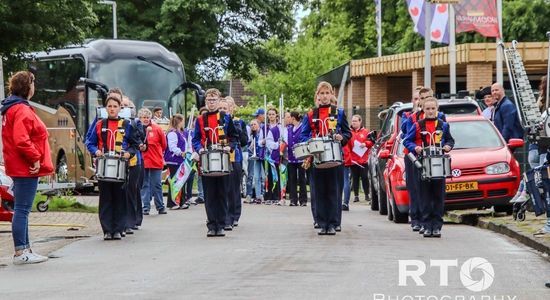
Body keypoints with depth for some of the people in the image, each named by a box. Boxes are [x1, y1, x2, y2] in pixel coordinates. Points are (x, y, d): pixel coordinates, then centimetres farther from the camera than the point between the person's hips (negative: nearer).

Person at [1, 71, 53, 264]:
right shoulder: (21, 110, -15)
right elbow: (21, 140, -25)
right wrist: (35, 158, -17)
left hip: (19, 168, 11)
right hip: (26, 168, -11)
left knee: (21, 210, 14)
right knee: (22, 210, -8)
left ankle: (25, 249, 21)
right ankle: (20, 253, -7)